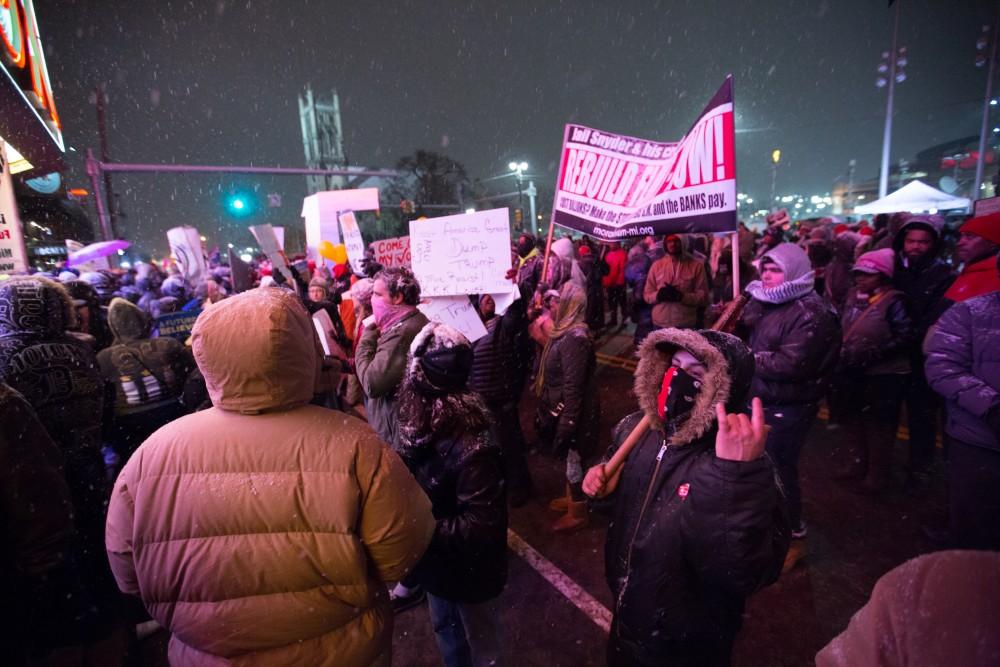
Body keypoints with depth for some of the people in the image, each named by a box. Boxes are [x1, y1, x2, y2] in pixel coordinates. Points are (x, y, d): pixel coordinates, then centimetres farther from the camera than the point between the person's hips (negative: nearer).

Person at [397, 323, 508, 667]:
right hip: (438, 563, 7)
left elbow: (480, 526, -30)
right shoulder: (426, 425, -9)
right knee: (445, 630, 31)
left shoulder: (472, 446, -34)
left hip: (470, 572, -7)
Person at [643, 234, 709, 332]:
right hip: (660, 325, 2)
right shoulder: (657, 265, 7)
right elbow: (647, 295, 7)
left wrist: (681, 296, -19)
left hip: (686, 326, -2)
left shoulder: (696, 265, 1)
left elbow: (703, 297, -3)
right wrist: (658, 295, -14)